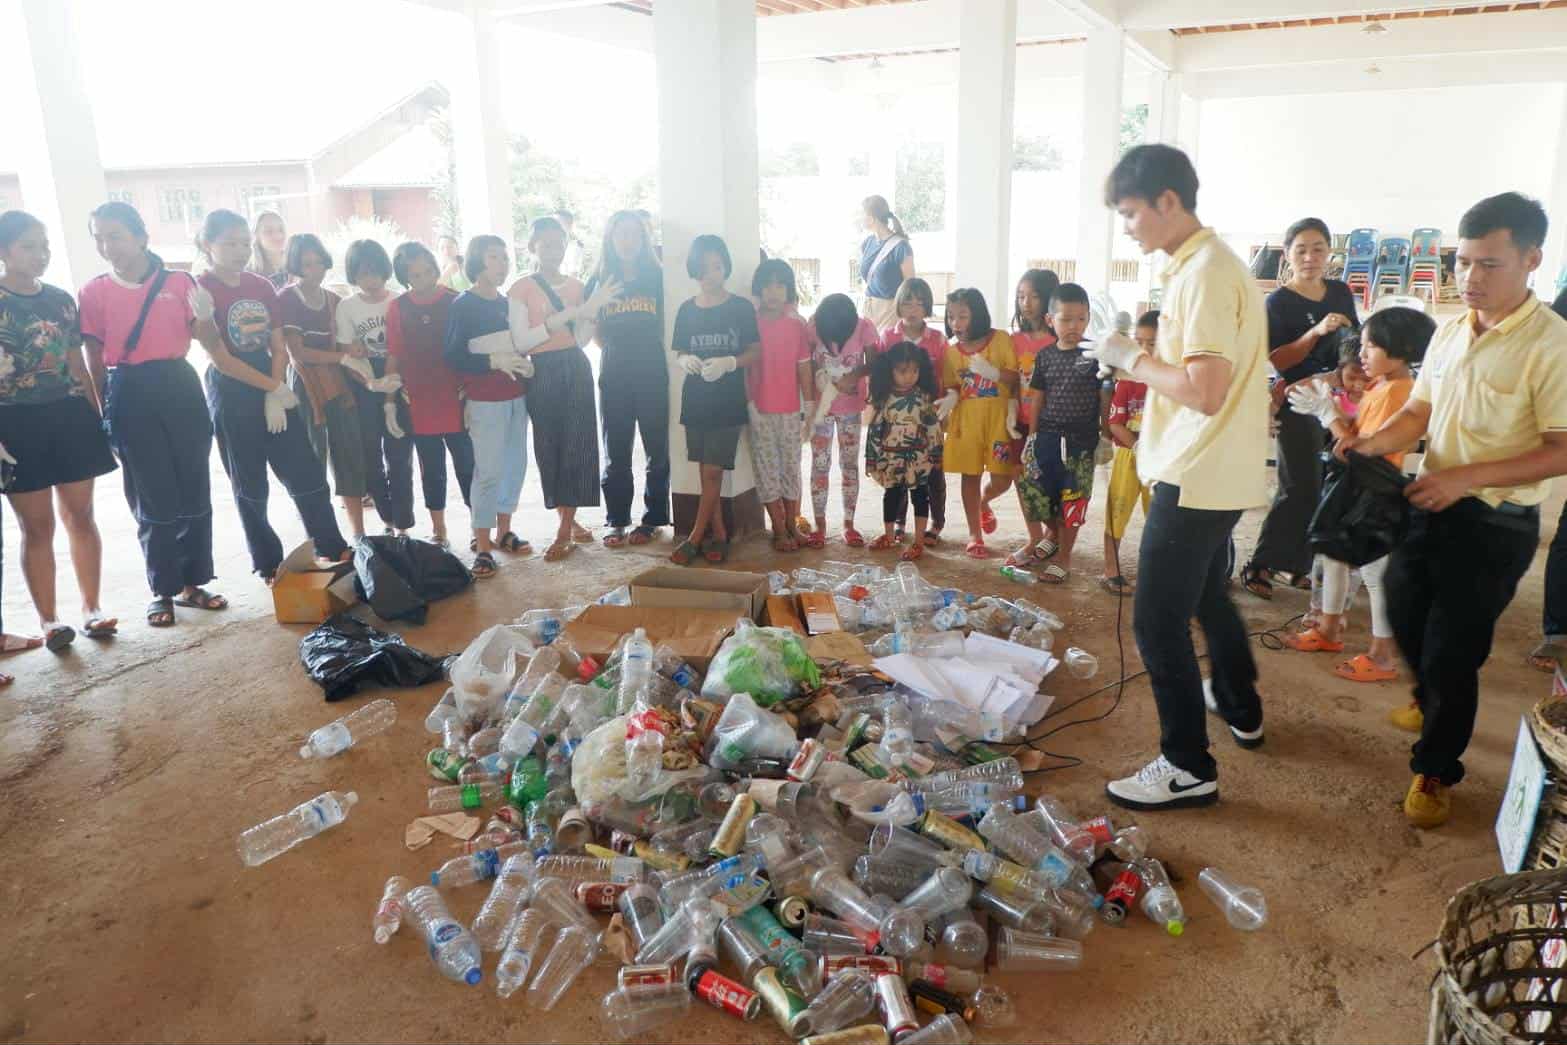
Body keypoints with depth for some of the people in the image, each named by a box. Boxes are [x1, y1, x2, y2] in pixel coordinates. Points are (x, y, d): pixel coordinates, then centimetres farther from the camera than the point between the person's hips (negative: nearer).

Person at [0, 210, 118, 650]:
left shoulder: (61, 299, 9)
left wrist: (100, 416, 10)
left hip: (71, 417, 4)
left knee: (80, 515, 7)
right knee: (37, 525, 1)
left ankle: (91, 608, 17)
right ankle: (48, 620, 11)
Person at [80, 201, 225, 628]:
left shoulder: (180, 282, 2)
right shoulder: (94, 292, 2)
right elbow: (94, 360, 5)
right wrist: (101, 414, 3)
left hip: (179, 388, 1)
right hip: (129, 396, -1)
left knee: (194, 491, 6)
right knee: (153, 499, 5)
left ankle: (191, 582, 20)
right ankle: (163, 589, 18)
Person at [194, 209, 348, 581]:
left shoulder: (262, 287, 6)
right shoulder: (201, 291, -11)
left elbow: (279, 348, 4)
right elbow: (220, 359, -13)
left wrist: (274, 395, -8)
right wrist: (273, 387, -12)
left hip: (273, 389, 5)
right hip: (232, 396, -5)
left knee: (307, 473, 5)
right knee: (250, 485, 7)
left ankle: (332, 547, 15)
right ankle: (269, 563, 18)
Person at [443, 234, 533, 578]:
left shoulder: (509, 303, 10)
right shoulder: (462, 306, -7)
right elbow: (452, 356, -12)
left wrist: (526, 364, 0)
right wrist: (494, 361, -22)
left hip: (516, 396, 6)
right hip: (485, 401, -6)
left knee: (516, 463, 9)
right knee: (489, 470, -7)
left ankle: (503, 531, 23)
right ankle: (482, 546, -1)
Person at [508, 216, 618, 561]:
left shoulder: (576, 285, 11)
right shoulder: (521, 289, -1)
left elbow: (581, 339, 9)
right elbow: (520, 343, -11)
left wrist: (592, 309, -7)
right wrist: (562, 317, -17)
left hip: (576, 368, 3)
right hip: (542, 372, -3)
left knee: (578, 443, -3)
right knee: (549, 446, 2)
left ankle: (565, 529, 2)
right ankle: (569, 521, 16)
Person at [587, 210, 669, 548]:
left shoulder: (658, 276, 3)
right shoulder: (600, 280, 7)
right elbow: (590, 329, 14)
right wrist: (615, 348, 3)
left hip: (653, 374, -1)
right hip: (614, 376, 1)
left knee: (657, 449, 3)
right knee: (615, 452, 4)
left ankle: (652, 519, 13)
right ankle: (616, 521, 13)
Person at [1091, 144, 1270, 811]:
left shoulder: (1205, 273, -19)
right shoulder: (1204, 264, 12)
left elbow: (1206, 390, -26)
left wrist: (1132, 359, -16)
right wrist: (1137, 359, 6)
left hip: (1198, 478, -11)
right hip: (1214, 474, 11)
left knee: (1157, 621, -5)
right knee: (1207, 595, 26)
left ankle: (1189, 766, 6)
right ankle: (1241, 710, 46)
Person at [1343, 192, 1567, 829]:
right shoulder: (1449, 333, 4)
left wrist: (1465, 478, -26)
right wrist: (1373, 444, -8)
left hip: (1496, 523, -7)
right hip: (1431, 506, 7)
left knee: (1452, 651, 1)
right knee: (1404, 615, 21)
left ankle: (1436, 770, 21)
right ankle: (1432, 702, 50)